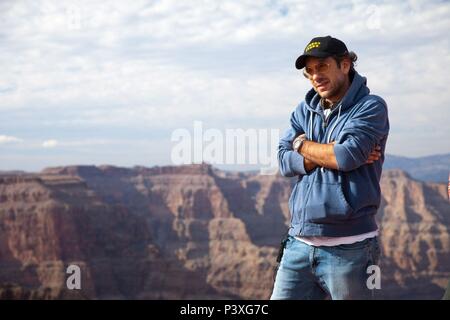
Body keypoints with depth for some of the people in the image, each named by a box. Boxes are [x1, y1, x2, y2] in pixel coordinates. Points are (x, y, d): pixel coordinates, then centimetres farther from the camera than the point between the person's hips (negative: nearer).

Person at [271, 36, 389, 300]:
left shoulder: (370, 107, -3)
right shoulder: (305, 110, 13)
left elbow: (348, 156, -18)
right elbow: (286, 162, 3)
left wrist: (302, 144, -1)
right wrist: (334, 153, -11)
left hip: (349, 249, -5)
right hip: (300, 243, 5)